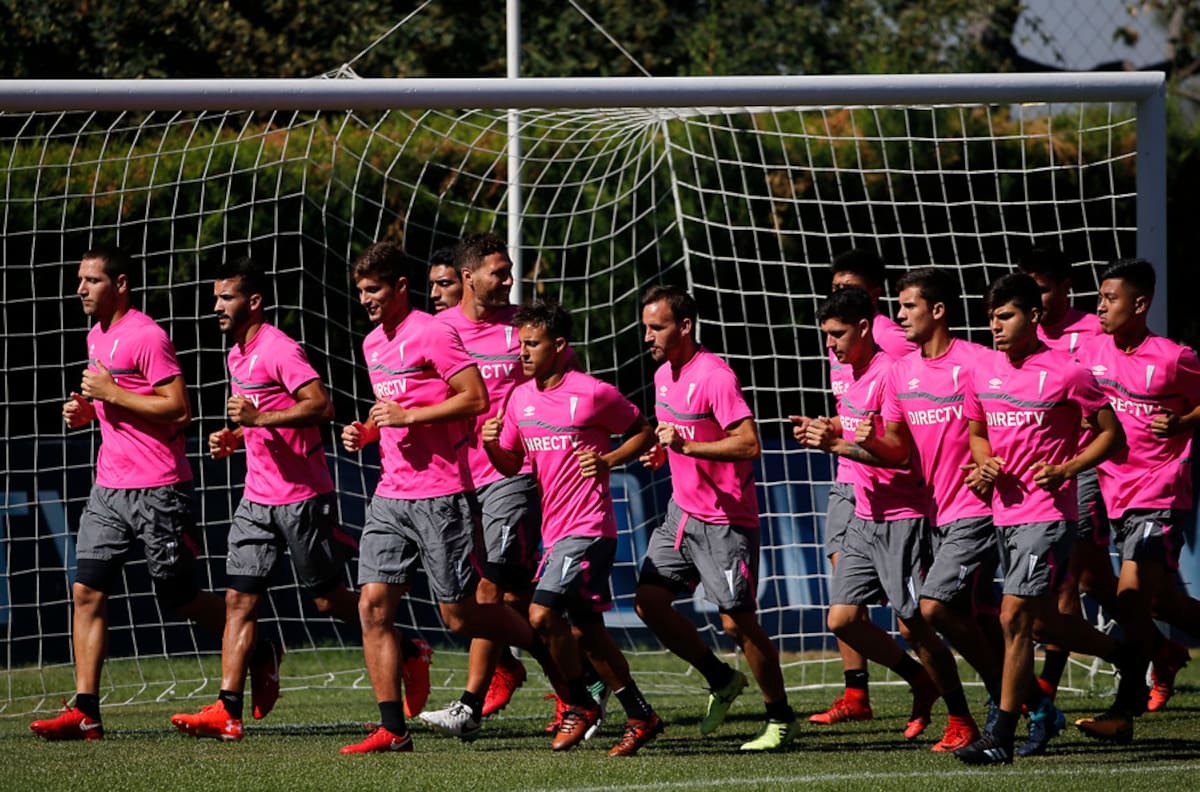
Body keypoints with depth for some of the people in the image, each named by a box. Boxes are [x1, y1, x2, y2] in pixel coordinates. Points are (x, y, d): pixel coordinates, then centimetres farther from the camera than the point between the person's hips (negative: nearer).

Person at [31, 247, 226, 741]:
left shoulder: (146, 337, -14)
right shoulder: (97, 337, 15)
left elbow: (177, 407, -19)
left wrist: (111, 393, -17)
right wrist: (85, 412, 8)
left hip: (158, 490, -8)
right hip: (109, 487, 8)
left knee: (179, 598, 1)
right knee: (87, 592, -3)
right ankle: (85, 712, -5)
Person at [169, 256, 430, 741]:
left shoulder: (279, 350, -15)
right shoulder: (238, 354, 15)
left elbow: (321, 406, -24)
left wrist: (259, 418, -26)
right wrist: (233, 438, 11)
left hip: (302, 496, -8)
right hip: (258, 497, 8)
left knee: (328, 599, 0)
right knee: (239, 600, -2)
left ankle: (410, 654, 20)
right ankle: (227, 711, -7)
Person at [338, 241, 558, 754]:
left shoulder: (432, 333, -10)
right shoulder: (373, 343, 16)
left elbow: (476, 399, -14)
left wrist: (408, 416, -17)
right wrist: (367, 432, 9)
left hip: (440, 495, -8)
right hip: (391, 495, 8)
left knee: (459, 617, -3)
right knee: (373, 605, -5)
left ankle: (548, 649, 23)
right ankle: (392, 729, -3)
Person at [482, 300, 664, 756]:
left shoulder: (593, 394, -9)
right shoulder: (520, 398, 10)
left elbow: (643, 433, 2)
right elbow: (511, 465, 17)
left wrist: (608, 460, -13)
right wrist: (491, 445, -3)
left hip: (588, 527, -8)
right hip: (554, 528, 8)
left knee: (542, 613, -19)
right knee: (587, 630, 11)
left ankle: (580, 705, -1)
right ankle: (641, 717, 21)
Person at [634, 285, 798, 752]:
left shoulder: (714, 376, -19)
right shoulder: (664, 375, 9)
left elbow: (749, 444, -26)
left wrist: (687, 446, -30)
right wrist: (661, 452, 7)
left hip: (726, 521, -9)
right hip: (682, 512, 9)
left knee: (737, 622, -7)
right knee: (648, 600, 1)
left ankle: (781, 718, 7)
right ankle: (721, 680, 18)